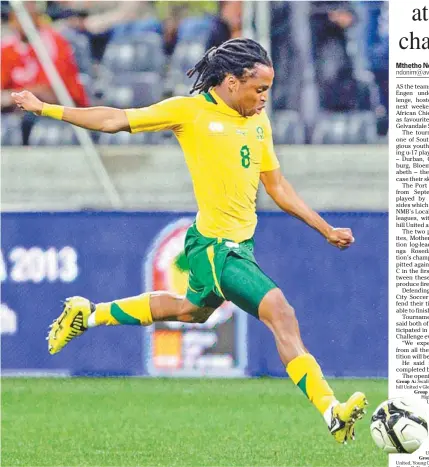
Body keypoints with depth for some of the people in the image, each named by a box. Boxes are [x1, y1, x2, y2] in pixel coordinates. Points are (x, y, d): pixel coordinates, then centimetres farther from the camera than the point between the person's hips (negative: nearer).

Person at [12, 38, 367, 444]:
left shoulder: (259, 122, 11)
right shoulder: (191, 111, -8)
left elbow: (277, 186, 19)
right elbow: (116, 120, -3)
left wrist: (327, 230, 16)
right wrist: (45, 109, -3)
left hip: (240, 243, 9)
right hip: (215, 246, -9)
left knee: (188, 311, 28)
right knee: (281, 313, -19)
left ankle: (87, 315, 45)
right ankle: (331, 412, -23)